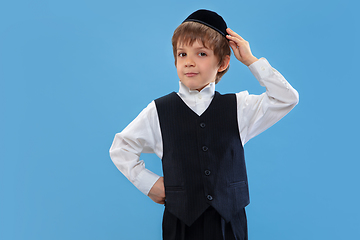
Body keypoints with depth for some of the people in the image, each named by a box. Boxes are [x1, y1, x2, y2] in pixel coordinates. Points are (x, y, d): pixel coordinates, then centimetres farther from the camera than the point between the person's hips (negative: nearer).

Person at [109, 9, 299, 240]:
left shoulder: (238, 107, 1)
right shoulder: (159, 111, -2)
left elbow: (287, 99, -6)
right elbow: (120, 148, 7)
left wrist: (250, 60, -6)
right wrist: (148, 183, 0)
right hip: (181, 221, 0)